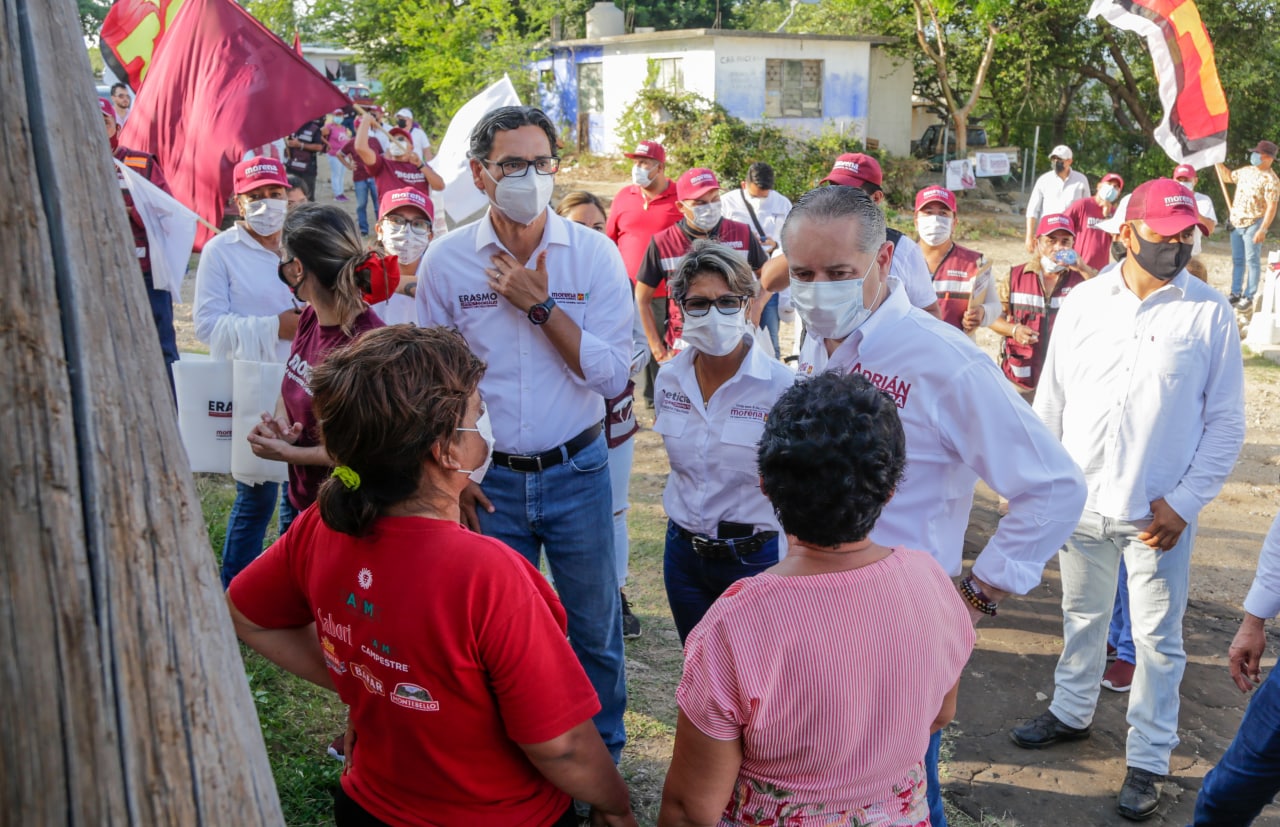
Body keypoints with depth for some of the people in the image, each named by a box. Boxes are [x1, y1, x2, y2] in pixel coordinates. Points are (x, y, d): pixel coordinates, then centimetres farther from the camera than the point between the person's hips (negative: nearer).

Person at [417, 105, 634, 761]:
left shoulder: (593, 253, -6)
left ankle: (602, 758, 34)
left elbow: (612, 374, -13)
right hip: (489, 479, 1)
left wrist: (540, 305, -19)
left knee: (594, 627, 12)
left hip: (576, 470, 0)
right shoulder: (447, 259, -3)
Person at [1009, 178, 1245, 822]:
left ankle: (1148, 758, 24)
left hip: (1159, 511, -2)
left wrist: (1185, 502, -10)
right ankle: (1071, 711, 41)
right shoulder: (1084, 302, -1)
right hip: (1080, 499, 2)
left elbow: (1226, 422, -4)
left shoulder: (1210, 313, -7)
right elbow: (1051, 400, 5)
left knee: (1157, 637, 8)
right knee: (1081, 615, 20)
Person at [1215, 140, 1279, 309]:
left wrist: (1262, 230, -24)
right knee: (1237, 261, 13)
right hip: (1237, 224, 7)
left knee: (1252, 262, -1)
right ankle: (1236, 293, 22)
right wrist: (1218, 161, 13)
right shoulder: (1246, 171, 7)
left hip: (1253, 225, -7)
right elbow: (1227, 177, 26)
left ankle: (1248, 297, 3)